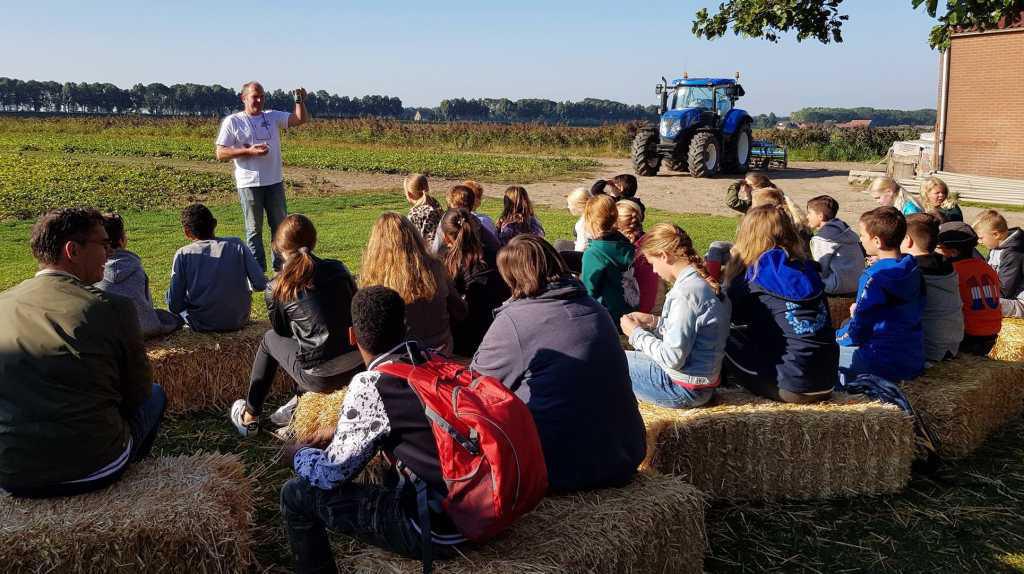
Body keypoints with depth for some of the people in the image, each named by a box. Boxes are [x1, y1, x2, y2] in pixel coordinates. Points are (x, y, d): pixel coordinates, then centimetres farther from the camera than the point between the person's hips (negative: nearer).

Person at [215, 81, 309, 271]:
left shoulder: (272, 116, 9)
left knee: (280, 226, 10)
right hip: (249, 184, -4)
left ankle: (281, 267, 20)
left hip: (275, 182, 4)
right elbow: (220, 154, -6)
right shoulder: (232, 121, -2)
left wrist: (300, 101, -15)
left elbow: (301, 119, 3)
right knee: (254, 229, 5)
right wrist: (249, 151, -16)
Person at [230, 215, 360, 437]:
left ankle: (249, 418, 38)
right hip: (358, 367, 4)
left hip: (321, 378, -4)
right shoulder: (338, 269, 4)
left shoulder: (275, 289, -4)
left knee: (270, 338, 25)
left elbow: (283, 332, 12)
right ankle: (299, 401, 39)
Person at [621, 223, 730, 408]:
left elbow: (672, 358, -24)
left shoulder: (685, 292, -24)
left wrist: (636, 333, -11)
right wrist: (653, 322, 8)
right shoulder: (707, 283, 5)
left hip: (685, 389, -10)